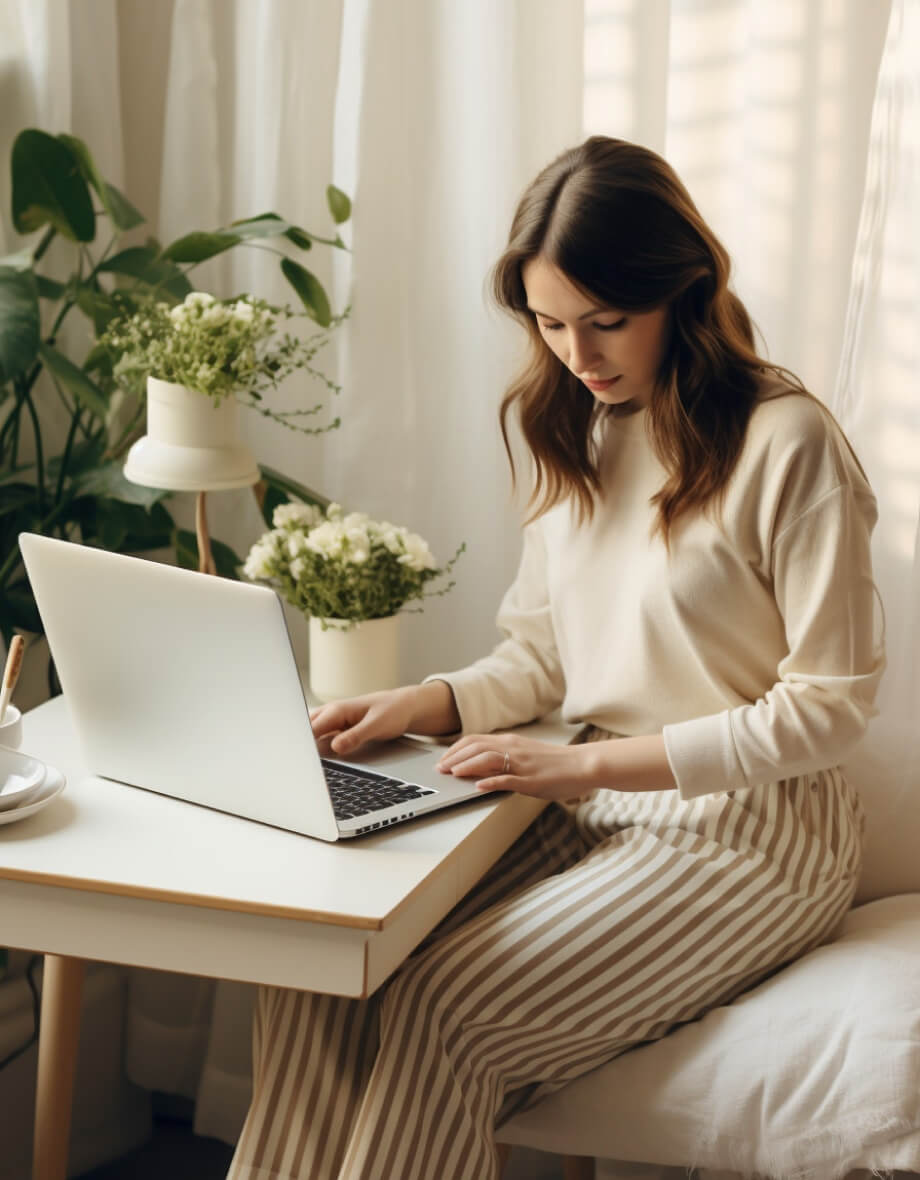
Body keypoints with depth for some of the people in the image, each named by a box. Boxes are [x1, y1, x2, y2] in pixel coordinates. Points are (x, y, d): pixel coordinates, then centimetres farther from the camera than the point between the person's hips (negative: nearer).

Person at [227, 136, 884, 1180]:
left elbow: (826, 709, -12)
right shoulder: (572, 429, 10)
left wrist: (590, 761, -17)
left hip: (748, 827, -6)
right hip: (591, 808, 6)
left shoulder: (787, 444, -13)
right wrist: (421, 705, -5)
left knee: (440, 1009, -25)